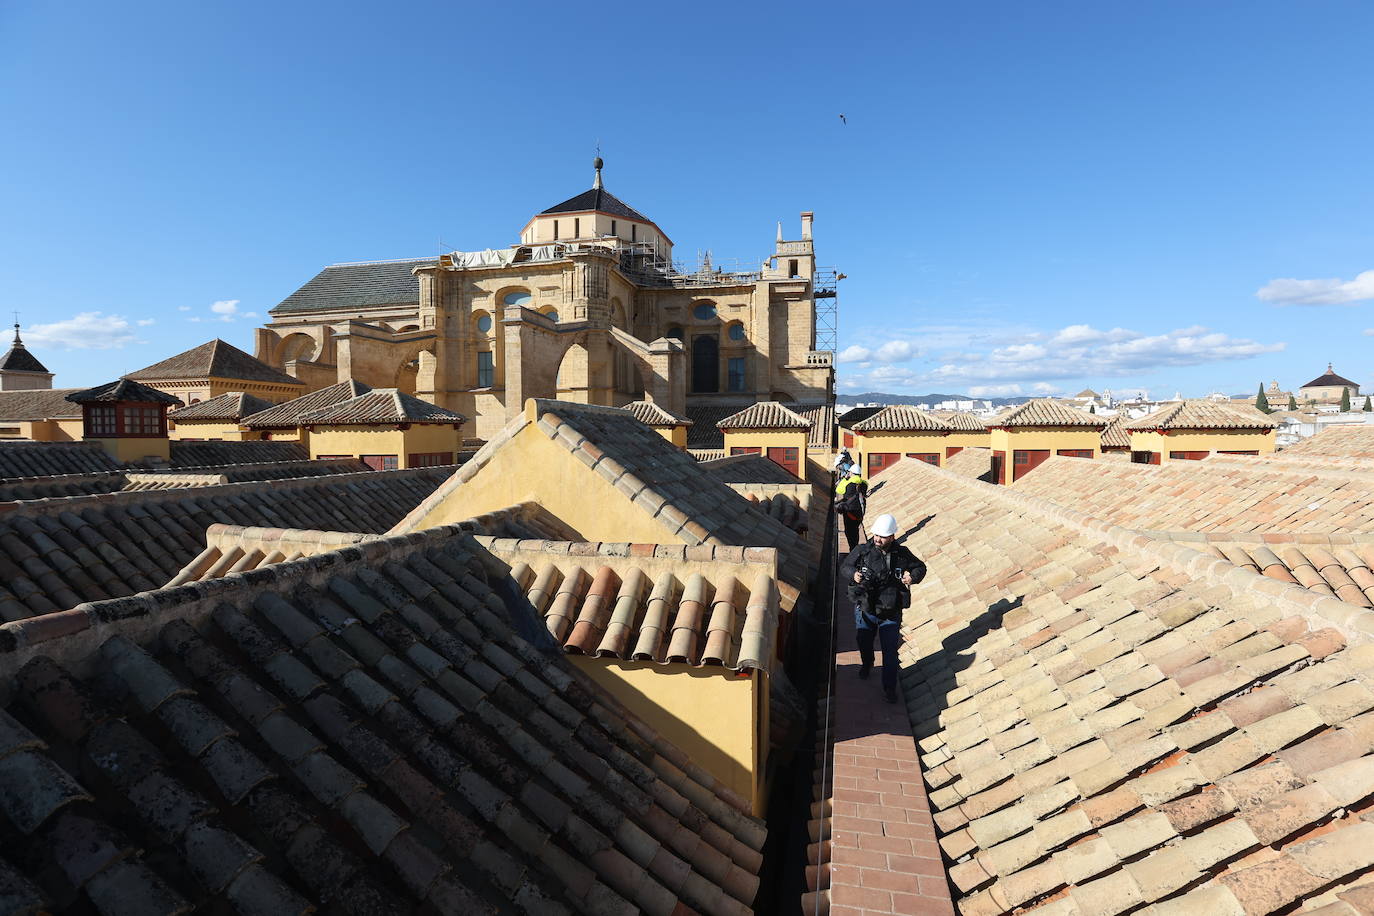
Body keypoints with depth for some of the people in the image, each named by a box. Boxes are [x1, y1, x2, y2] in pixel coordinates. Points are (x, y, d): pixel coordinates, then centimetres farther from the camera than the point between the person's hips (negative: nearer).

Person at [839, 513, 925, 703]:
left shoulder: (902, 554, -8)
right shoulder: (862, 551, -12)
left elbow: (920, 567, 8)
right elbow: (844, 568, -4)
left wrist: (913, 576, -15)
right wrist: (853, 574, -26)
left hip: (891, 614, -1)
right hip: (865, 610, 1)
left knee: (890, 651, 1)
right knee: (864, 642, 23)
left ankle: (889, 689, 16)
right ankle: (867, 664, 55)